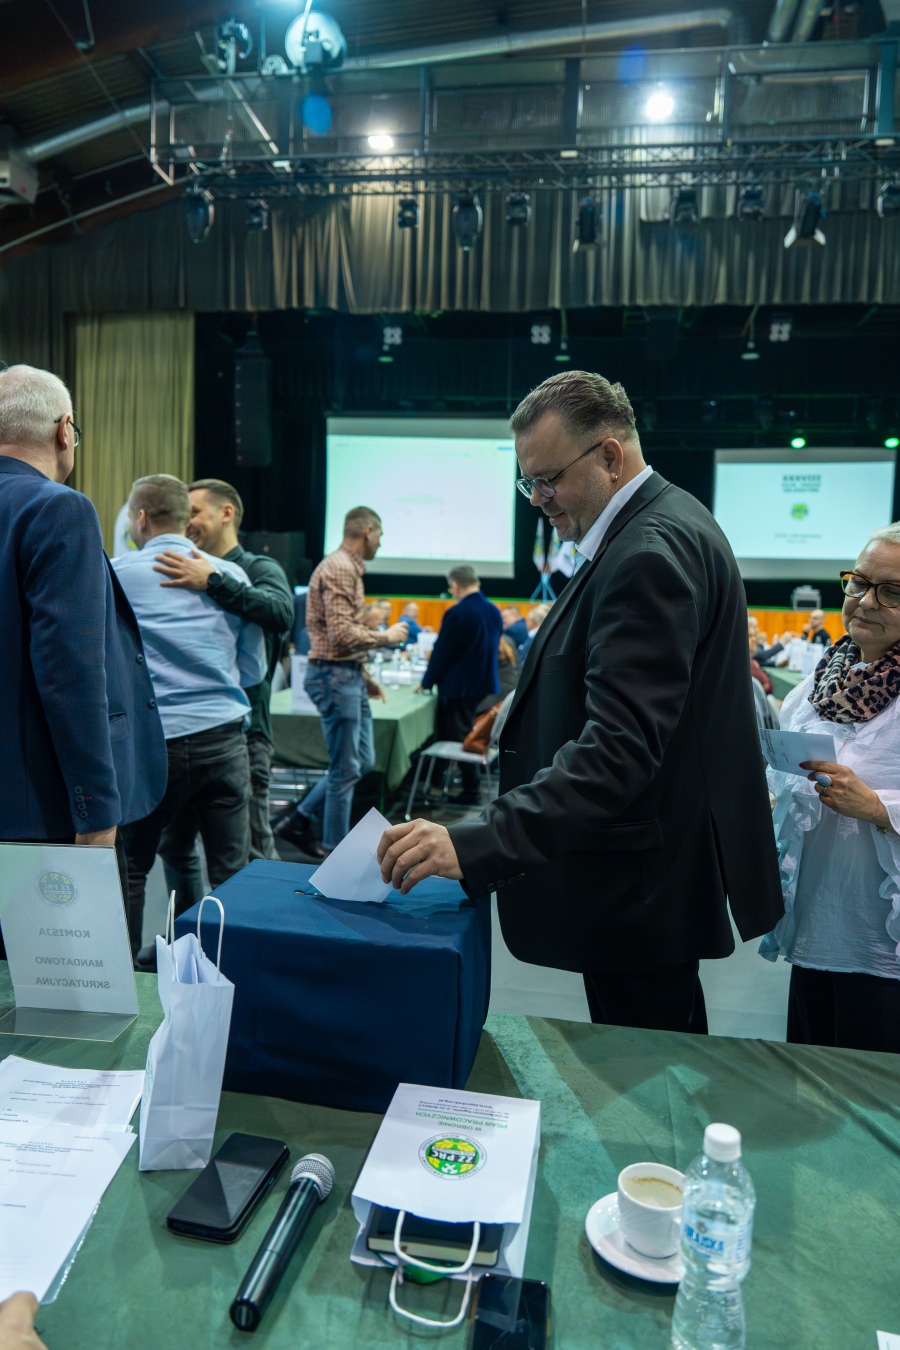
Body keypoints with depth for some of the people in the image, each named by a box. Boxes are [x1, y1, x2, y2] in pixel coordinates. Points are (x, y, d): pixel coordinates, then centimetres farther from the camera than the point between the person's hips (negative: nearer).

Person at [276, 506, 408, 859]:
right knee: (346, 768, 0)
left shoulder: (349, 568, 17)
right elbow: (342, 634, -24)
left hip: (349, 676, 10)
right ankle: (334, 850, 14)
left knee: (363, 762, 15)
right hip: (335, 676, -10)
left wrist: (366, 677, 20)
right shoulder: (339, 569, -16)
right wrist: (386, 637, -11)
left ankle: (301, 821, 24)